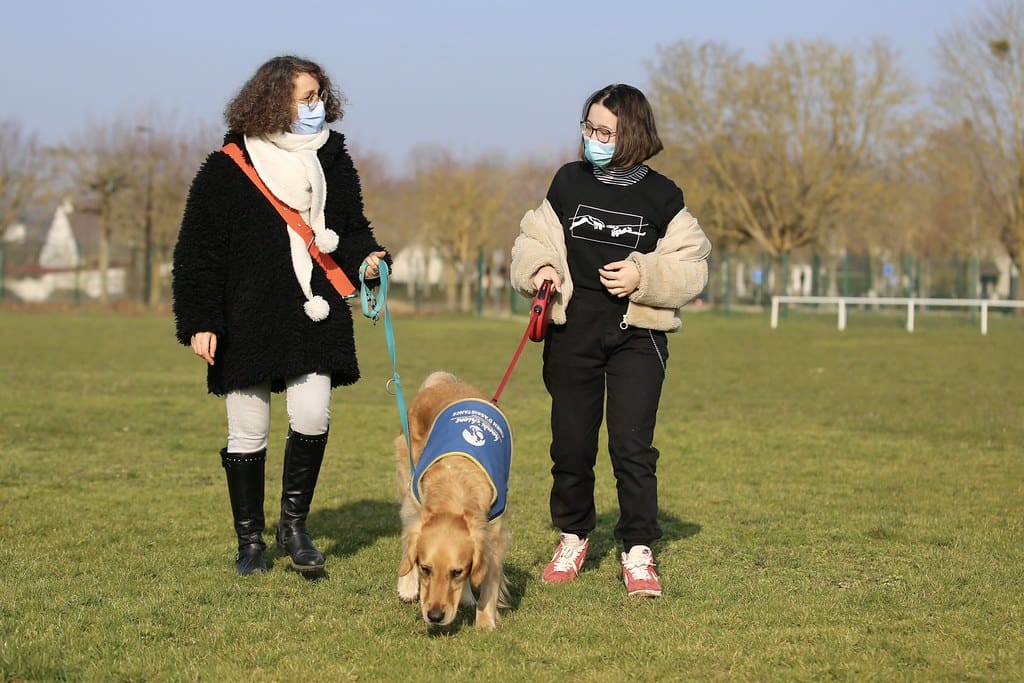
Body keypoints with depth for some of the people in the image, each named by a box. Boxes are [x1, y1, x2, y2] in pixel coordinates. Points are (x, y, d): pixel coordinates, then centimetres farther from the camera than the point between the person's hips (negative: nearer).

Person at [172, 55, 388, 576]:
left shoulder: (333, 159, 10)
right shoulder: (228, 167, -3)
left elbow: (351, 229, 18)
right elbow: (198, 251, -3)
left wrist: (366, 259, -5)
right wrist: (199, 322, -8)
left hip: (316, 317, 3)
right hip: (247, 321, -3)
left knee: (312, 418, -10)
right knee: (248, 432, 4)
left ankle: (294, 524, 10)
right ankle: (249, 540, 18)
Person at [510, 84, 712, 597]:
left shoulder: (661, 196, 0)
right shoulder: (569, 182, 6)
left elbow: (691, 268, 0)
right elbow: (532, 240, 12)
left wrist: (643, 276, -16)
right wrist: (537, 269, -9)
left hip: (637, 334, -2)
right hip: (572, 329, 2)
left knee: (632, 444, -10)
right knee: (571, 442, 9)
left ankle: (637, 553, -1)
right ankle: (573, 536, 29)